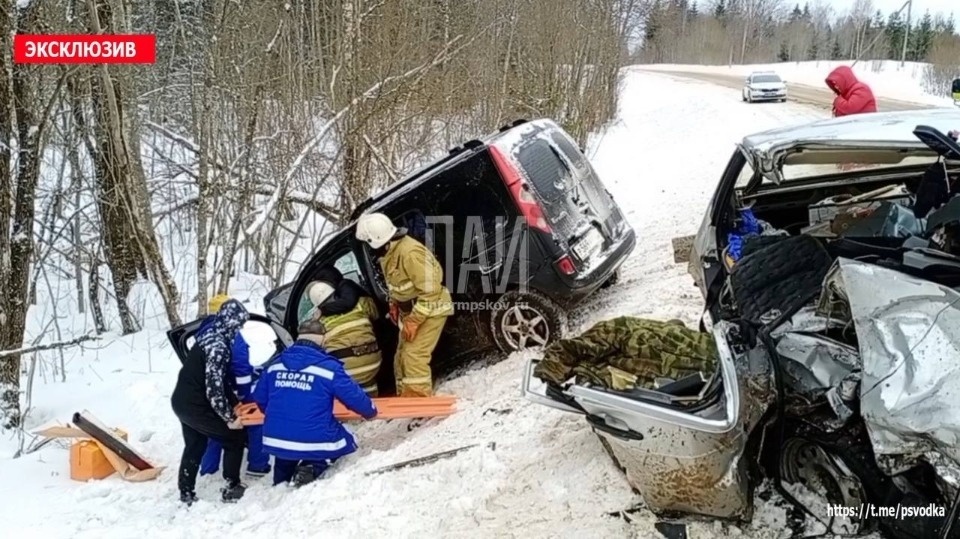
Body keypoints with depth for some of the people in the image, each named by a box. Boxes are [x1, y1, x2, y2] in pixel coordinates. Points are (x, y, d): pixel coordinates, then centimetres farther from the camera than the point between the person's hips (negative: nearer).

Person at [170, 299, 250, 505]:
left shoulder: (211, 336, 6)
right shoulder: (218, 346, -23)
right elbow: (214, 387, -27)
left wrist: (235, 405, 12)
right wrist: (229, 417, -18)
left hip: (183, 401, 9)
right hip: (195, 406, -9)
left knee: (194, 446, 25)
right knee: (235, 438, 5)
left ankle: (186, 493, 32)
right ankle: (232, 488, 11)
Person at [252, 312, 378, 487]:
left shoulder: (275, 364, 4)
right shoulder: (328, 367, -10)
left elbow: (260, 397, 17)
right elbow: (354, 396, -5)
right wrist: (370, 412, 16)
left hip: (275, 440, 6)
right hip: (314, 442, -6)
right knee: (347, 442, 21)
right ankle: (311, 468, 1)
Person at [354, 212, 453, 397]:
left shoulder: (410, 252, -31)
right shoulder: (388, 252, -1)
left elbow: (430, 290, -29)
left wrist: (414, 320, -27)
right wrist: (394, 303, 5)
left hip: (430, 309, -10)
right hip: (410, 310, 10)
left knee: (414, 355, -16)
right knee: (402, 355, 14)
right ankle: (406, 397, 25)